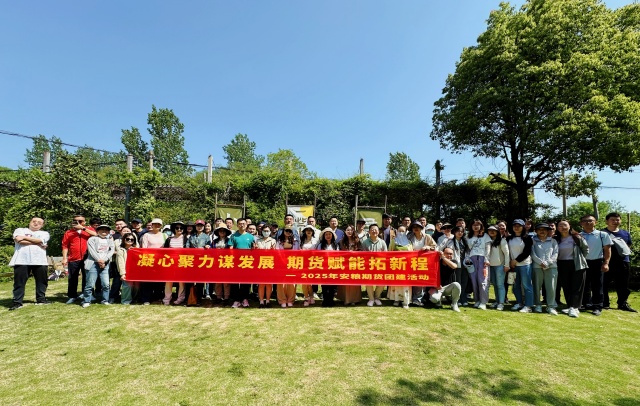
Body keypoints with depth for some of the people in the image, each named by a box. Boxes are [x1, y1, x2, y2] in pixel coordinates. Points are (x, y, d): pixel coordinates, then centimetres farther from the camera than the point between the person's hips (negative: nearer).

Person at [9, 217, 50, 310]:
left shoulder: (44, 233, 16)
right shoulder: (20, 230, 13)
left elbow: (39, 240, -6)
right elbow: (19, 240, -7)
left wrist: (24, 237, -1)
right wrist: (37, 243, -5)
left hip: (39, 261, 2)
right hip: (21, 261, -1)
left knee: (42, 281, 6)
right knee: (19, 282, 0)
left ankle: (41, 299, 17)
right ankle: (17, 302, 6)